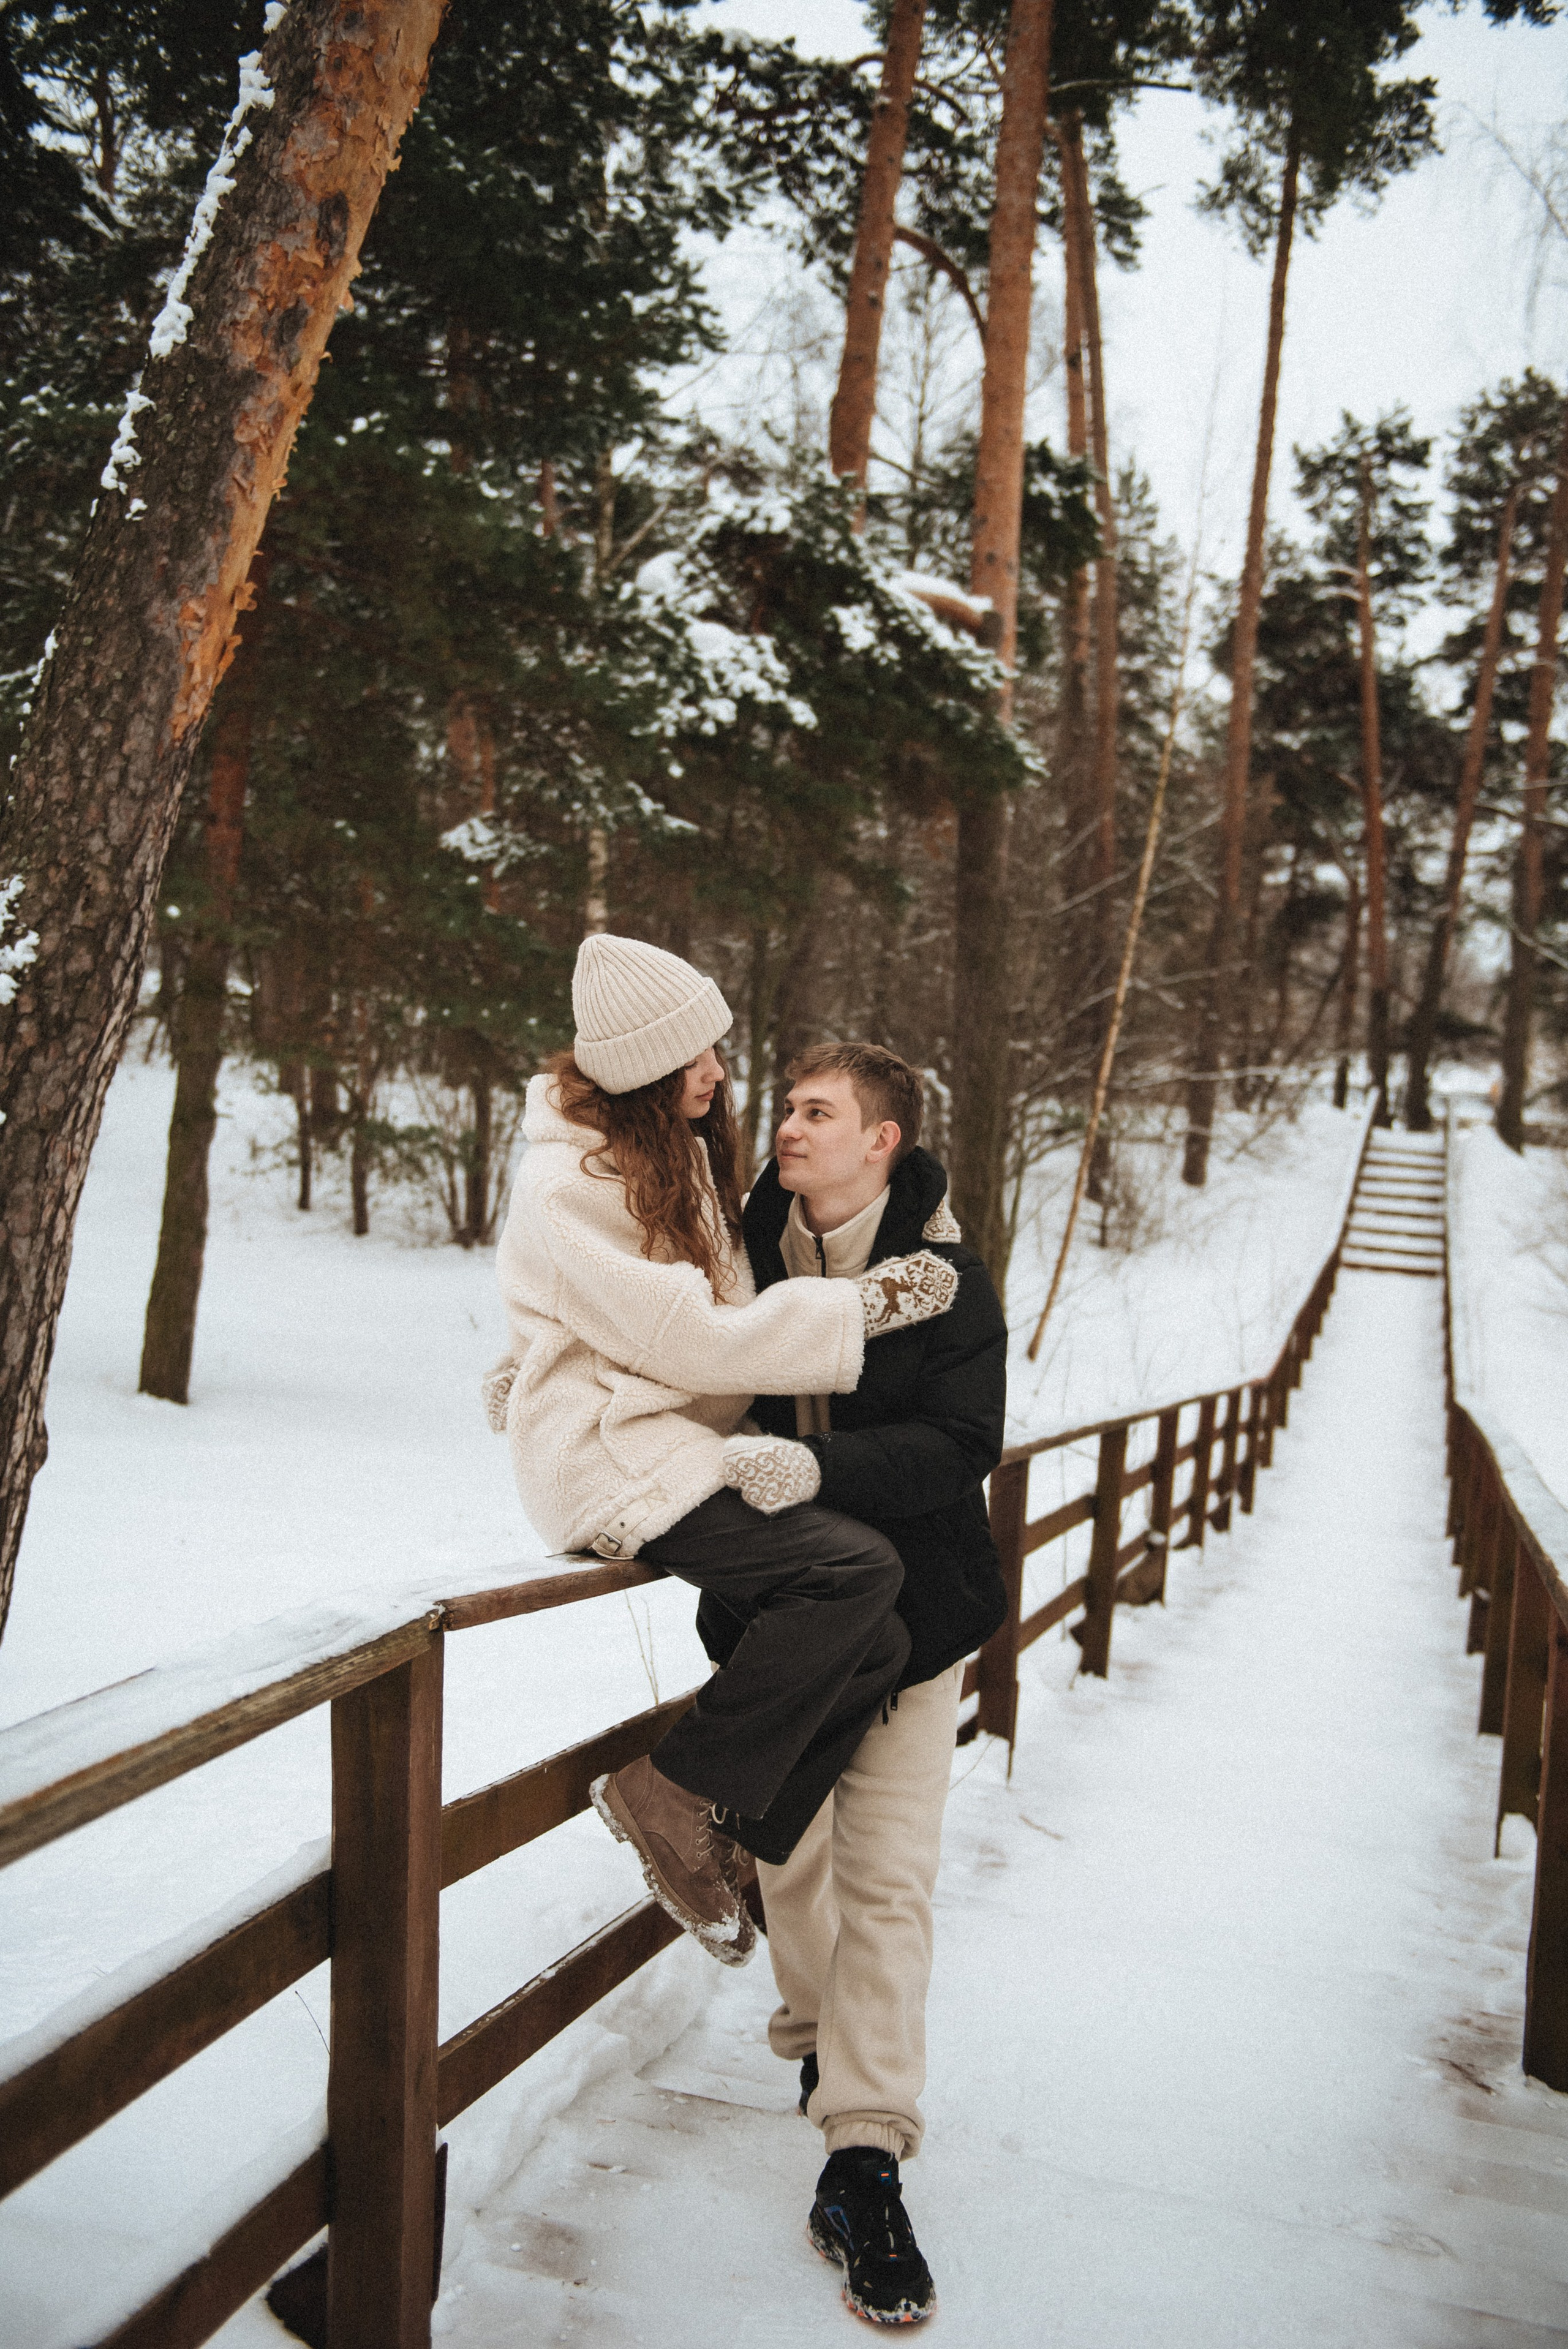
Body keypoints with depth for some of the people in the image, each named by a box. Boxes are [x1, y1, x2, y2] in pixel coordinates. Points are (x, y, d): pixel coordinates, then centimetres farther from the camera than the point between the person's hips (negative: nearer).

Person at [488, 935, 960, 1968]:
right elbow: (690, 1340, -16)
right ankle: (675, 1793, -13)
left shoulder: (681, 1150, 16)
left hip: (691, 1446, 9)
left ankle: (734, 1846, 7)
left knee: (874, 1650, -8)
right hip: (613, 1460, -8)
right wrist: (869, 1303, -13)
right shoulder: (571, 1183, -13)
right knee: (857, 1566, -26)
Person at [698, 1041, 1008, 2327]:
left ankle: (863, 2161, 2)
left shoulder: (946, 1276, -10)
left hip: (905, 1607, -3)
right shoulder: (750, 1246, -1)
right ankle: (818, 2036, 41)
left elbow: (962, 1441, -21)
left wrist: (813, 1468, -32)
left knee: (888, 1878, -4)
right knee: (788, 1847, 14)